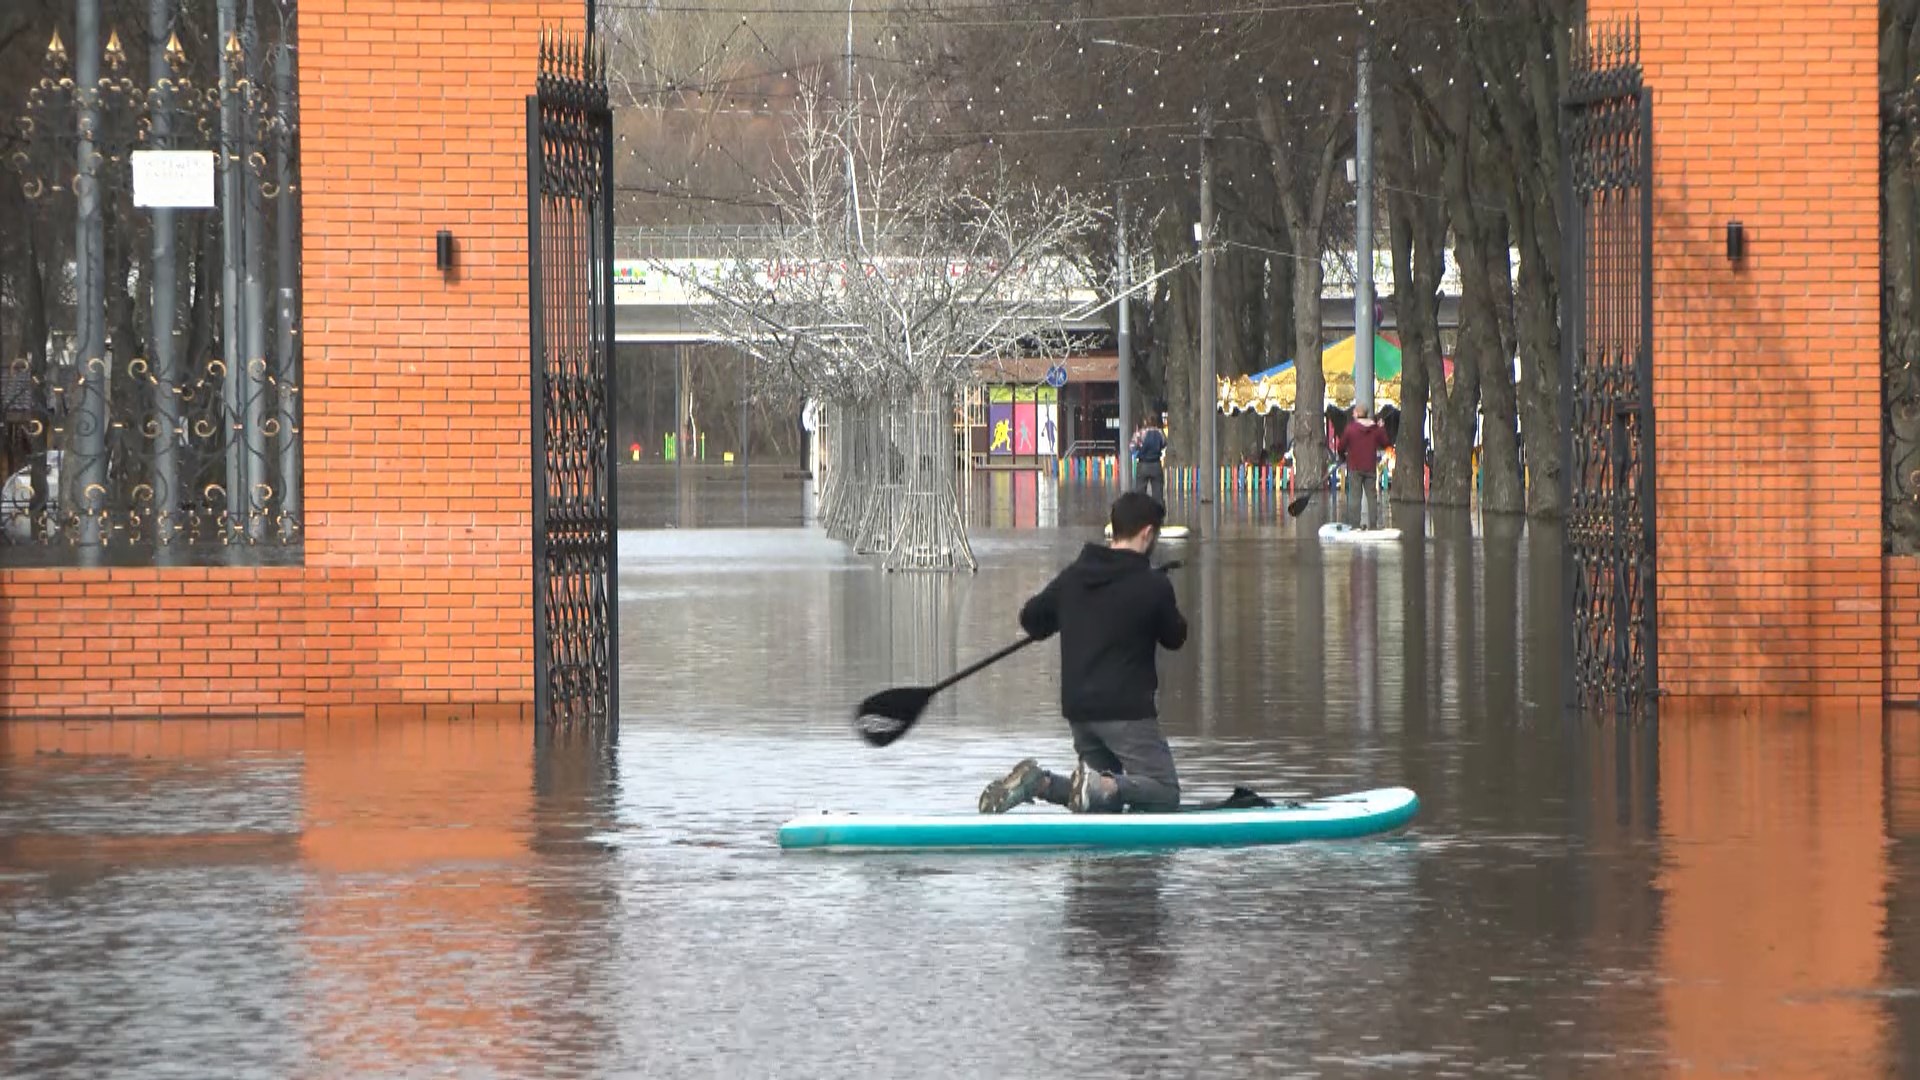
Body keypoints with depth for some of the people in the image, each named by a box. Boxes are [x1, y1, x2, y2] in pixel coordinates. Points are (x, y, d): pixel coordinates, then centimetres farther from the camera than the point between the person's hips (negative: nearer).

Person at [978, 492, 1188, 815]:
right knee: (1165, 793, 0)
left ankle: (1037, 782, -8)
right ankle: (1104, 785, -27)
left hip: (1077, 707, 6)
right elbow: (1175, 638, 2)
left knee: (1107, 803, 16)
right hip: (1127, 711, -6)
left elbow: (1030, 619, 15)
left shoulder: (1072, 575, 5)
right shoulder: (1153, 585, -11)